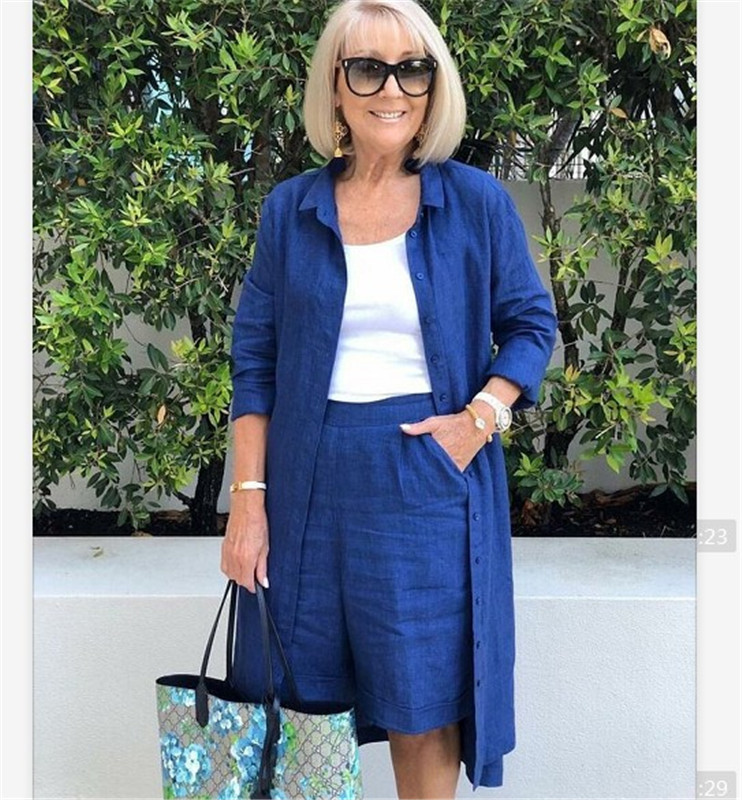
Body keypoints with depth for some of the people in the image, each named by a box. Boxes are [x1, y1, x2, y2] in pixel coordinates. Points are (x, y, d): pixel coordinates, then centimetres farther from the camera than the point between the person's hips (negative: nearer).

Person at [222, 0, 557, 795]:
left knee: (424, 713, 6)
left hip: (431, 477, -1)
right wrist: (248, 501, -1)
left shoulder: (476, 202, 1)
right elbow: (256, 358, 5)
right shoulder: (291, 209, 4)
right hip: (311, 483, 2)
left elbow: (530, 324, 8)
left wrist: (482, 415, -10)